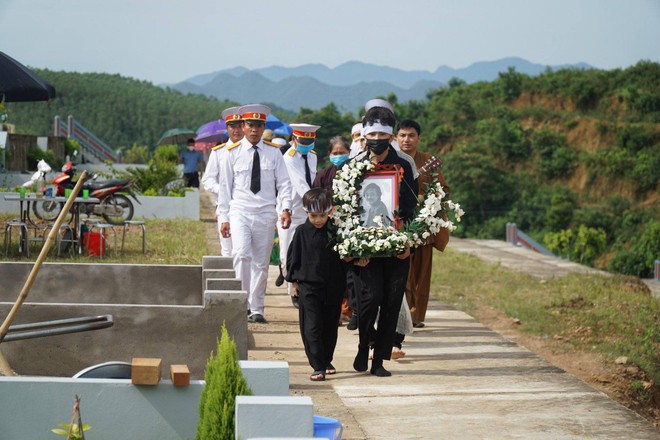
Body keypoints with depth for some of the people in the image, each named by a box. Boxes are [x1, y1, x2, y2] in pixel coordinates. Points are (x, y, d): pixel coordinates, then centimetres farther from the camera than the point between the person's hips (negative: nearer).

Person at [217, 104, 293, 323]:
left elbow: (283, 182, 6)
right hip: (240, 211, -1)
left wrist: (285, 208, -10)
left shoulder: (274, 152, 7)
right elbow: (225, 186, 7)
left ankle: (256, 309, 12)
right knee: (242, 255, -20)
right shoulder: (232, 153, 5)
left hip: (266, 213, 2)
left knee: (261, 263, 4)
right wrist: (224, 217, 2)